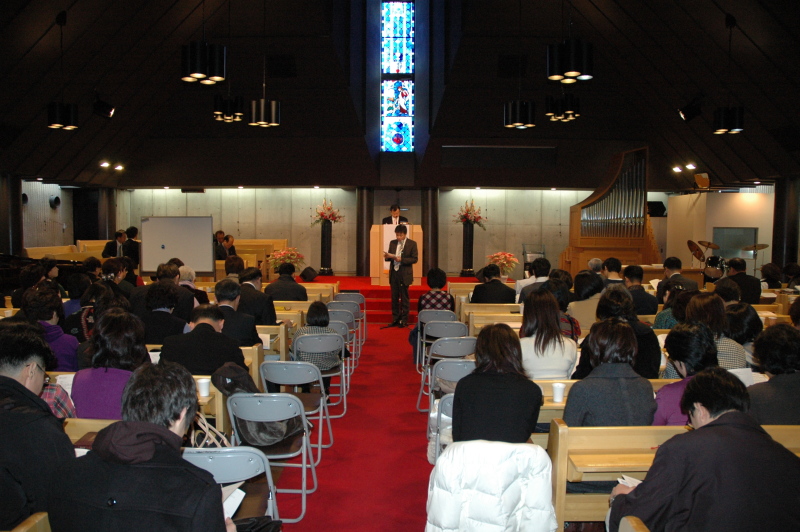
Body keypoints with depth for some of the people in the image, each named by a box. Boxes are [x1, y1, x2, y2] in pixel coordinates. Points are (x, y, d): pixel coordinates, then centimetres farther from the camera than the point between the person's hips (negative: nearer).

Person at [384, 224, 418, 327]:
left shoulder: (412, 244, -4)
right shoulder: (392, 243, 9)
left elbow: (414, 259, -8)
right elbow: (390, 257, 13)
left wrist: (401, 259, -19)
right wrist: (387, 256, -11)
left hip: (404, 275, -4)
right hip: (394, 273, 4)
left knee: (404, 298, 3)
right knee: (394, 297, 8)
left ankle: (404, 320, 10)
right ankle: (395, 319, 17)